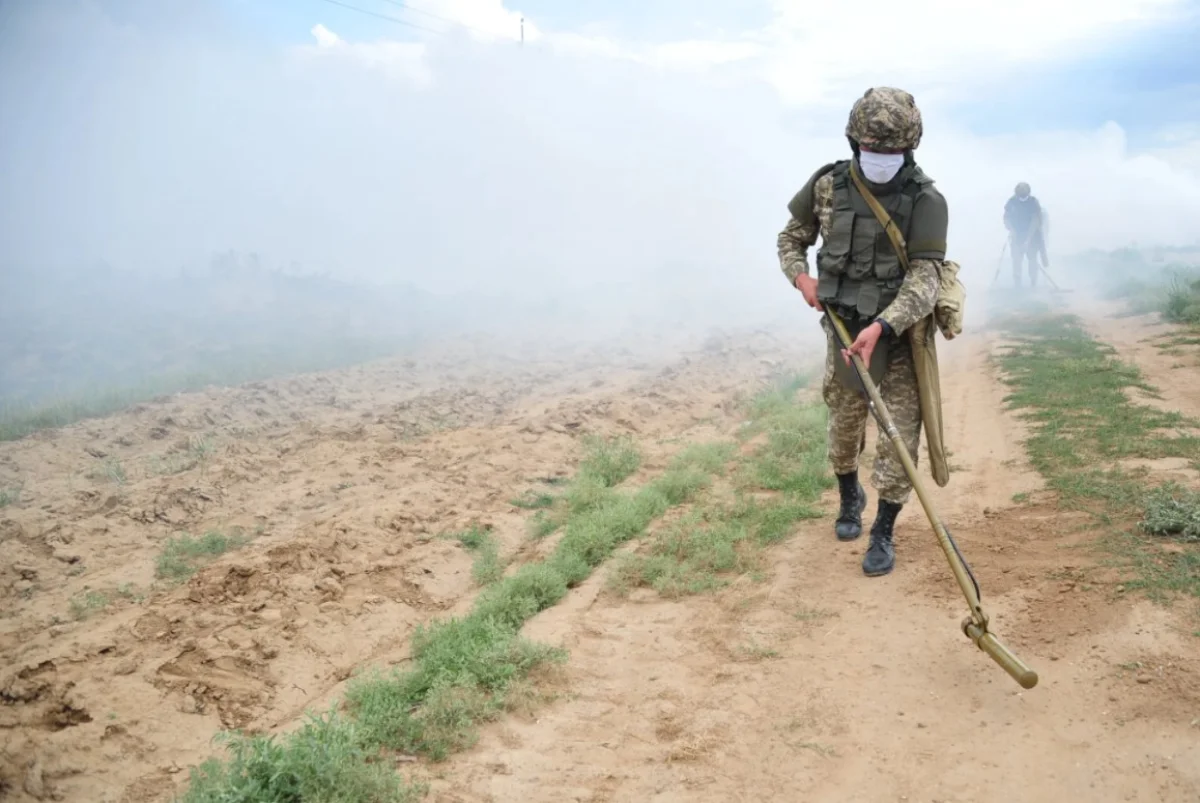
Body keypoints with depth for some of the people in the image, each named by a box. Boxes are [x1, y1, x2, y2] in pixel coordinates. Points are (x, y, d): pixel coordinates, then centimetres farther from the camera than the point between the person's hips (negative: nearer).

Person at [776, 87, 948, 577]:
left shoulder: (925, 201, -17)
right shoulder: (828, 186, -7)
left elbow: (923, 280, -24)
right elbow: (791, 238, 9)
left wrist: (881, 327, -38)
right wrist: (801, 277, -11)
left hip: (900, 335, -3)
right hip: (844, 330, 3)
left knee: (900, 439, -4)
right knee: (844, 428, 17)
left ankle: (883, 535, 13)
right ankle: (849, 500, 45)